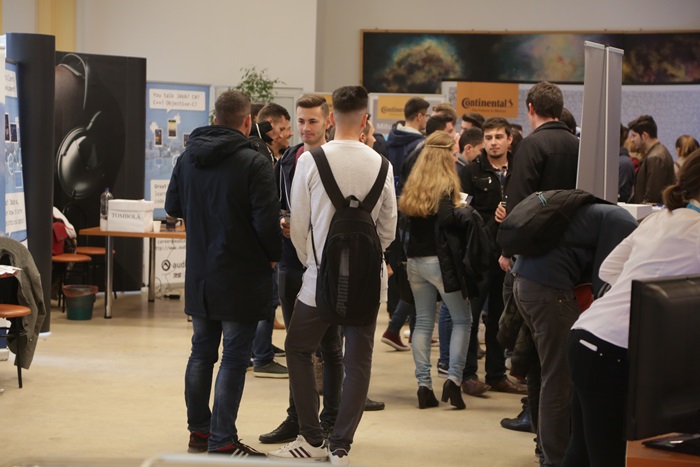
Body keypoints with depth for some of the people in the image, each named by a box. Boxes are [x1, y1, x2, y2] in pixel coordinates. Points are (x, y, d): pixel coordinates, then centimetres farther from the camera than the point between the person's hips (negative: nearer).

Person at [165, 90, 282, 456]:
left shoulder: (187, 159, 3)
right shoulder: (254, 163, -17)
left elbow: (173, 207, 14)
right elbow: (266, 220, -18)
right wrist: (273, 256, -1)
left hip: (199, 275, 6)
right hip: (241, 275, -6)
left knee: (202, 351, 17)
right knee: (234, 357, 0)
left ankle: (198, 430, 25)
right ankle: (222, 441, 2)